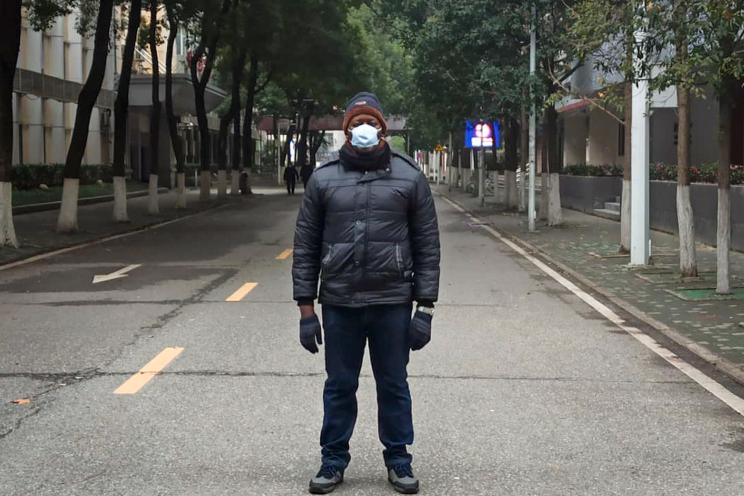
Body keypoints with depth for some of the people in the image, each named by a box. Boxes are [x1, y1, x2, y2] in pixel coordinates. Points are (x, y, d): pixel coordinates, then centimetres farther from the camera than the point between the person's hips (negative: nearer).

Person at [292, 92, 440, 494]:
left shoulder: (409, 177, 2)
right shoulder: (323, 179, 3)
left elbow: (427, 246, 2)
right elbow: (305, 246, 4)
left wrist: (425, 308, -3)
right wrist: (306, 308, -1)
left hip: (393, 304, 0)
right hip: (339, 304, 1)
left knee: (394, 386, 10)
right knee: (339, 386, 11)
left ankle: (398, 461, 24)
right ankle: (333, 461, 23)